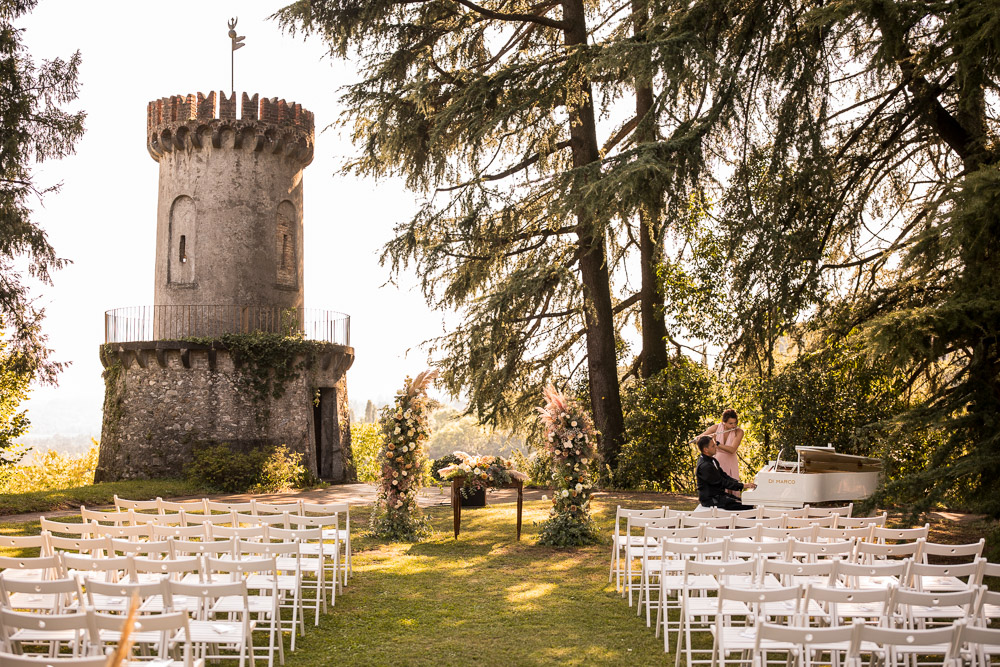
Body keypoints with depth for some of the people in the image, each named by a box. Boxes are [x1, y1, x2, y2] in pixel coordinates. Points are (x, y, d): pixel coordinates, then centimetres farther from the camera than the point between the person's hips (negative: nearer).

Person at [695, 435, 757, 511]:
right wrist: (743, 486, -18)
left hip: (718, 495, 10)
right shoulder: (704, 466, -22)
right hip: (711, 499, -10)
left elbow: (723, 475, 14)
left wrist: (739, 482, -1)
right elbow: (722, 483, -20)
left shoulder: (712, 460, 11)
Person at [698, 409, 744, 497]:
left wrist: (716, 443, -34)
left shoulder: (739, 432, -12)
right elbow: (698, 438, 0)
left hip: (730, 463, 0)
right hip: (716, 461, 0)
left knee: (731, 490, -3)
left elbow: (732, 450, -23)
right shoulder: (716, 428, -8)